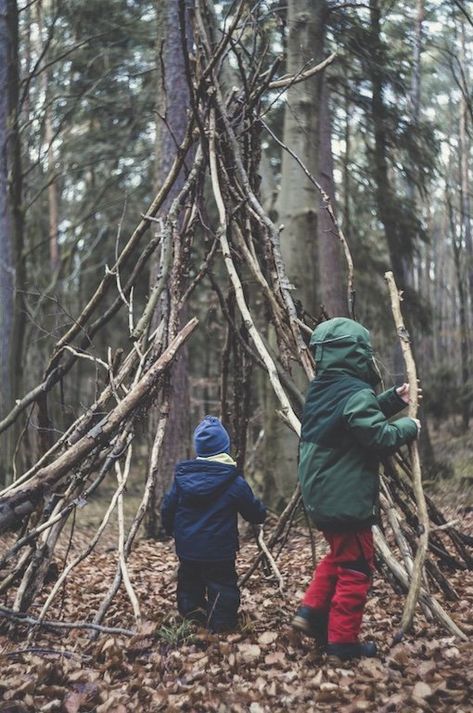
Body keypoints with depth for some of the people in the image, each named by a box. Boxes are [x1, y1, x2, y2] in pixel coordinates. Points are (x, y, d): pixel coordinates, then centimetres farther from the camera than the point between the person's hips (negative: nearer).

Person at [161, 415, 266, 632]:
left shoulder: (182, 476, -2)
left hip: (186, 550, 4)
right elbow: (256, 514, -1)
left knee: (189, 584, 23)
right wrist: (262, 511, 22)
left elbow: (167, 509, 5)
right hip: (219, 554, -4)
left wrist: (171, 530, 25)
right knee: (222, 586, 5)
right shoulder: (235, 483, -12)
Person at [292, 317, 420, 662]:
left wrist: (393, 400, 13)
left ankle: (312, 612, 20)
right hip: (346, 498, -9)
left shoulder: (322, 389, 10)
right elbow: (379, 437, -23)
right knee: (356, 568, 4)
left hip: (321, 495, 9)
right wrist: (409, 427, -5)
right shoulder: (357, 393, -19)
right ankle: (343, 642, 12)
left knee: (339, 555, 26)